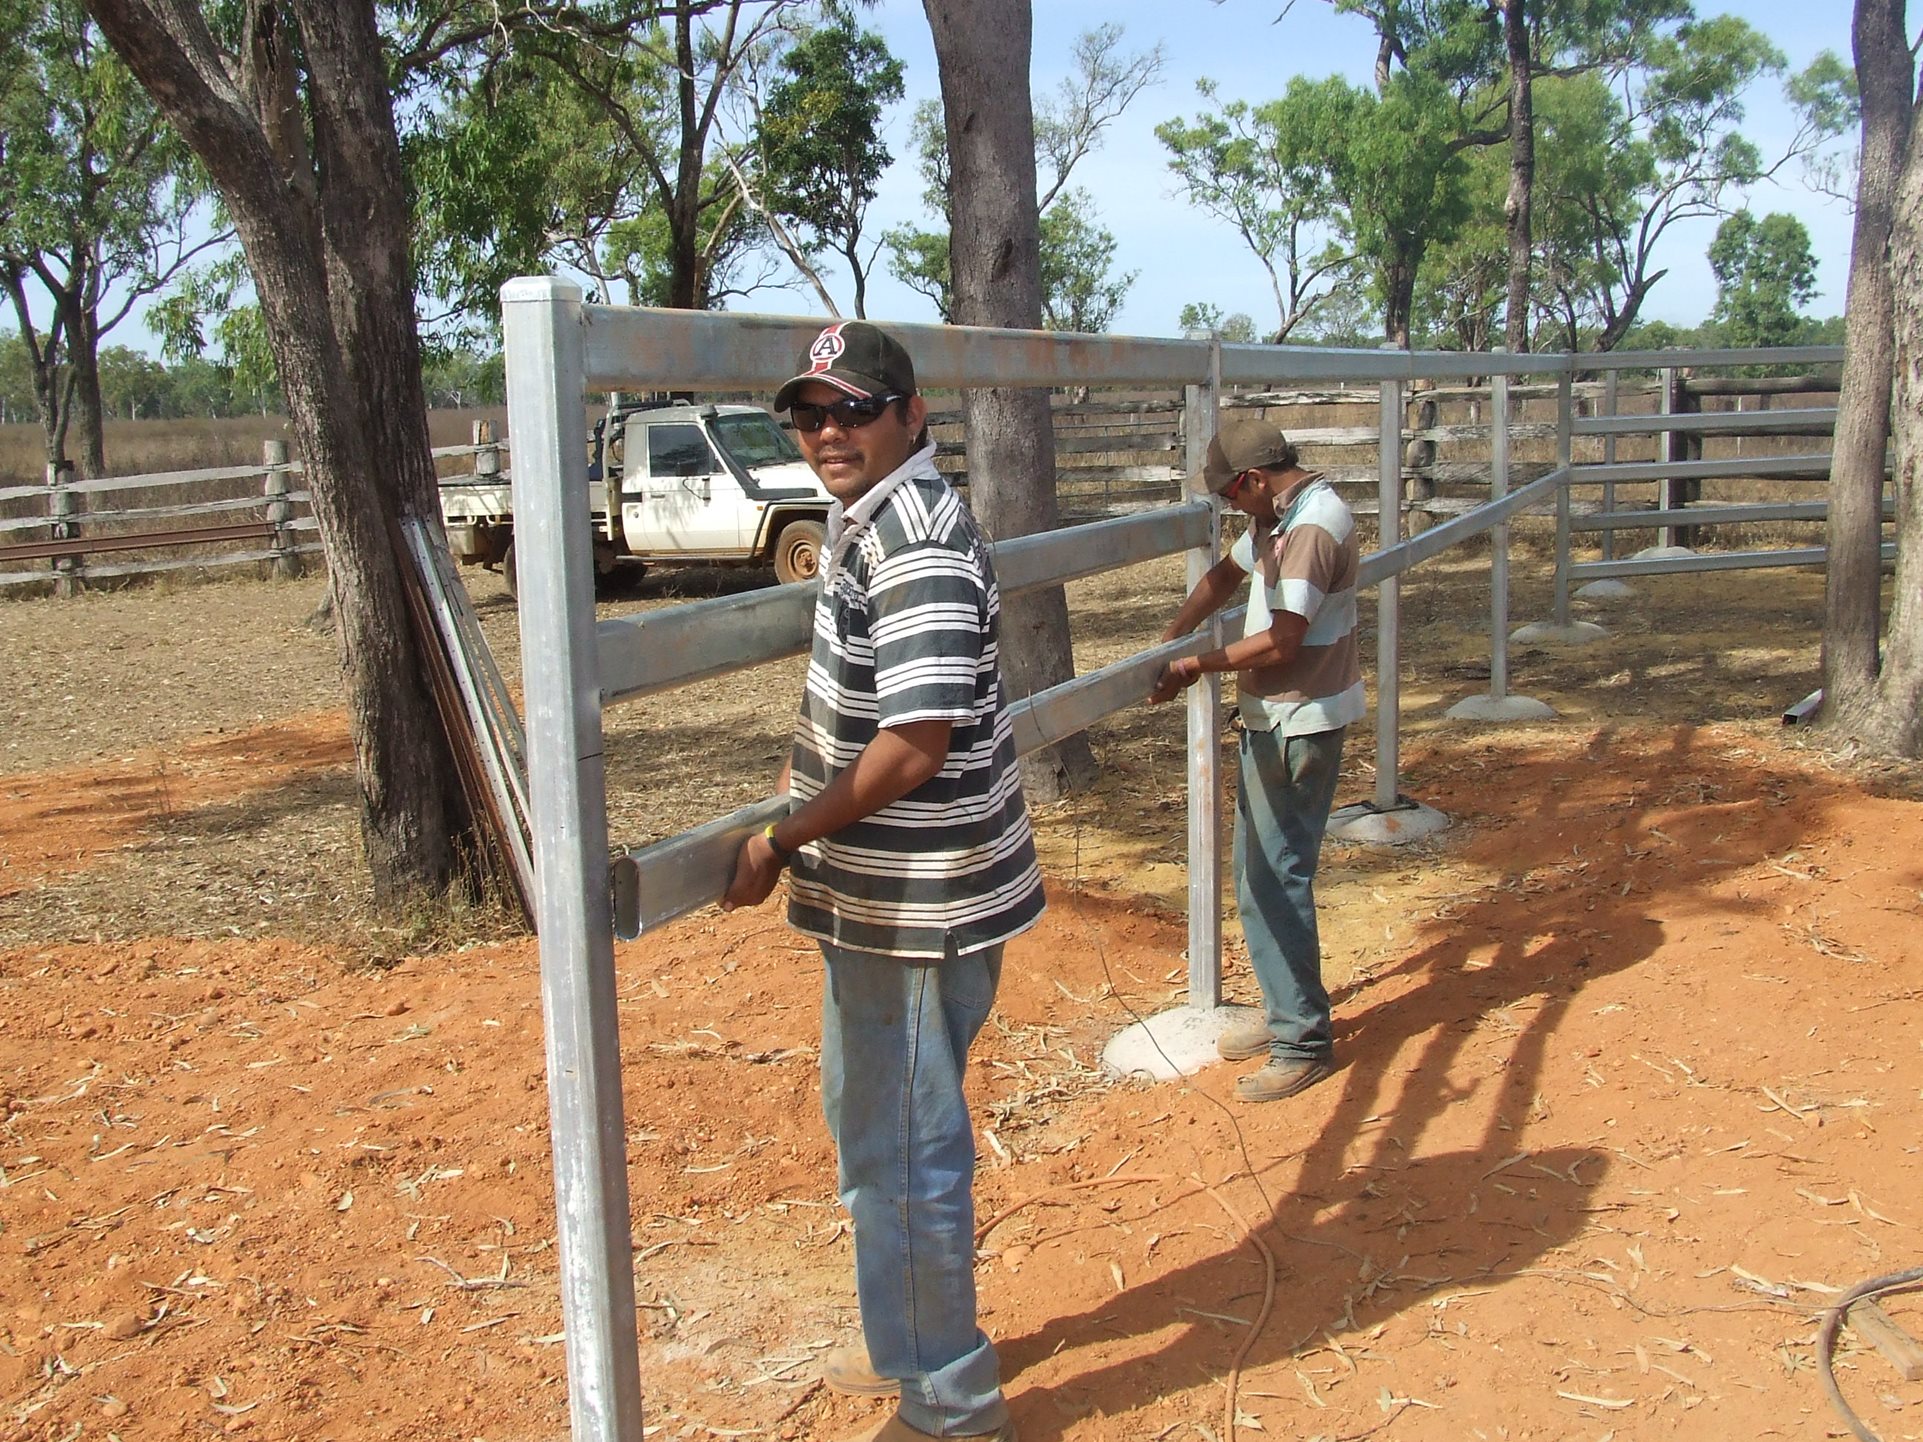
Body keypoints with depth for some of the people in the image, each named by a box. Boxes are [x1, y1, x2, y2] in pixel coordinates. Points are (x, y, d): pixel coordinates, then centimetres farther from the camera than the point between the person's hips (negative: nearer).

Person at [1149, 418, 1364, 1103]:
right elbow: (1226, 574, 20)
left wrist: (1197, 666, -13)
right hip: (1274, 717, 10)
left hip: (1300, 724, -10)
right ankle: (1283, 1012, 28)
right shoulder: (1280, 518, 11)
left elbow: (1281, 641, -24)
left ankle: (1304, 1040, 4)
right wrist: (1165, 645, 10)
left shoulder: (1313, 527, -21)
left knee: (1274, 879, -6)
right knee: (1259, 871, 16)